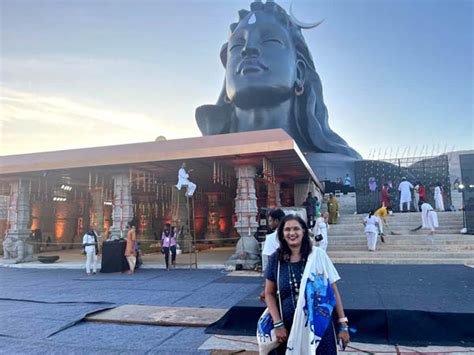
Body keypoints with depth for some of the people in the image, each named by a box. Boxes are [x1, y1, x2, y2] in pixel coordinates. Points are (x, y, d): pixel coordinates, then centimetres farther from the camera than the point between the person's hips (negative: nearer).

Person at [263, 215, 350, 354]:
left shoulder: (317, 255, -7)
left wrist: (343, 324, -2)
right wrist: (278, 324, -4)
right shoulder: (276, 259, -4)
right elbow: (269, 293, 4)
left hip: (319, 326, -1)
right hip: (288, 327, 1)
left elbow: (333, 290, -2)